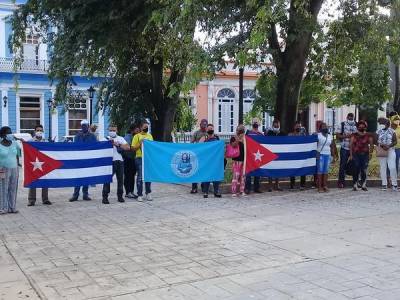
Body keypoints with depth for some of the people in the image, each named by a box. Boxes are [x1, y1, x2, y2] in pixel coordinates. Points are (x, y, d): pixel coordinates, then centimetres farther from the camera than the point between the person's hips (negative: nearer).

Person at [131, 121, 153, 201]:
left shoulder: (150, 136, 15)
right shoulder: (137, 136, 1)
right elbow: (133, 148, -4)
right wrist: (140, 144, -15)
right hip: (140, 158, -4)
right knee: (140, 177, -2)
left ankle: (148, 194, 17)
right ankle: (139, 195, 3)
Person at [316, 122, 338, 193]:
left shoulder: (330, 136, 13)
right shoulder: (318, 135, -3)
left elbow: (332, 147, 16)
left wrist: (334, 156, 12)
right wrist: (317, 153, -19)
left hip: (328, 155, 5)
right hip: (320, 155, -5)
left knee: (326, 171, 5)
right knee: (320, 171, -5)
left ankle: (325, 186, 10)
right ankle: (320, 187, -3)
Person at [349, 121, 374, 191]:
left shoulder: (368, 136, 7)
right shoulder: (354, 136, 7)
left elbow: (371, 145, 6)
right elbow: (351, 145, 3)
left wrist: (370, 153, -4)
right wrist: (351, 155, -3)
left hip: (365, 154, 0)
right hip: (356, 154, 0)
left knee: (364, 170, -1)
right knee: (356, 170, -4)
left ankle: (363, 185, 8)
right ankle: (355, 185, 3)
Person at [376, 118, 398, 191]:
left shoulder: (392, 131, 3)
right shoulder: (378, 132, 6)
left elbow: (395, 141, 0)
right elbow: (376, 141, 3)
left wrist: (389, 146, -16)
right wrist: (382, 145, -15)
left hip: (391, 150, -1)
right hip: (381, 151, 1)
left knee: (392, 167, -8)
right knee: (383, 168, 1)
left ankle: (394, 184, 1)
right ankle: (384, 184, 7)